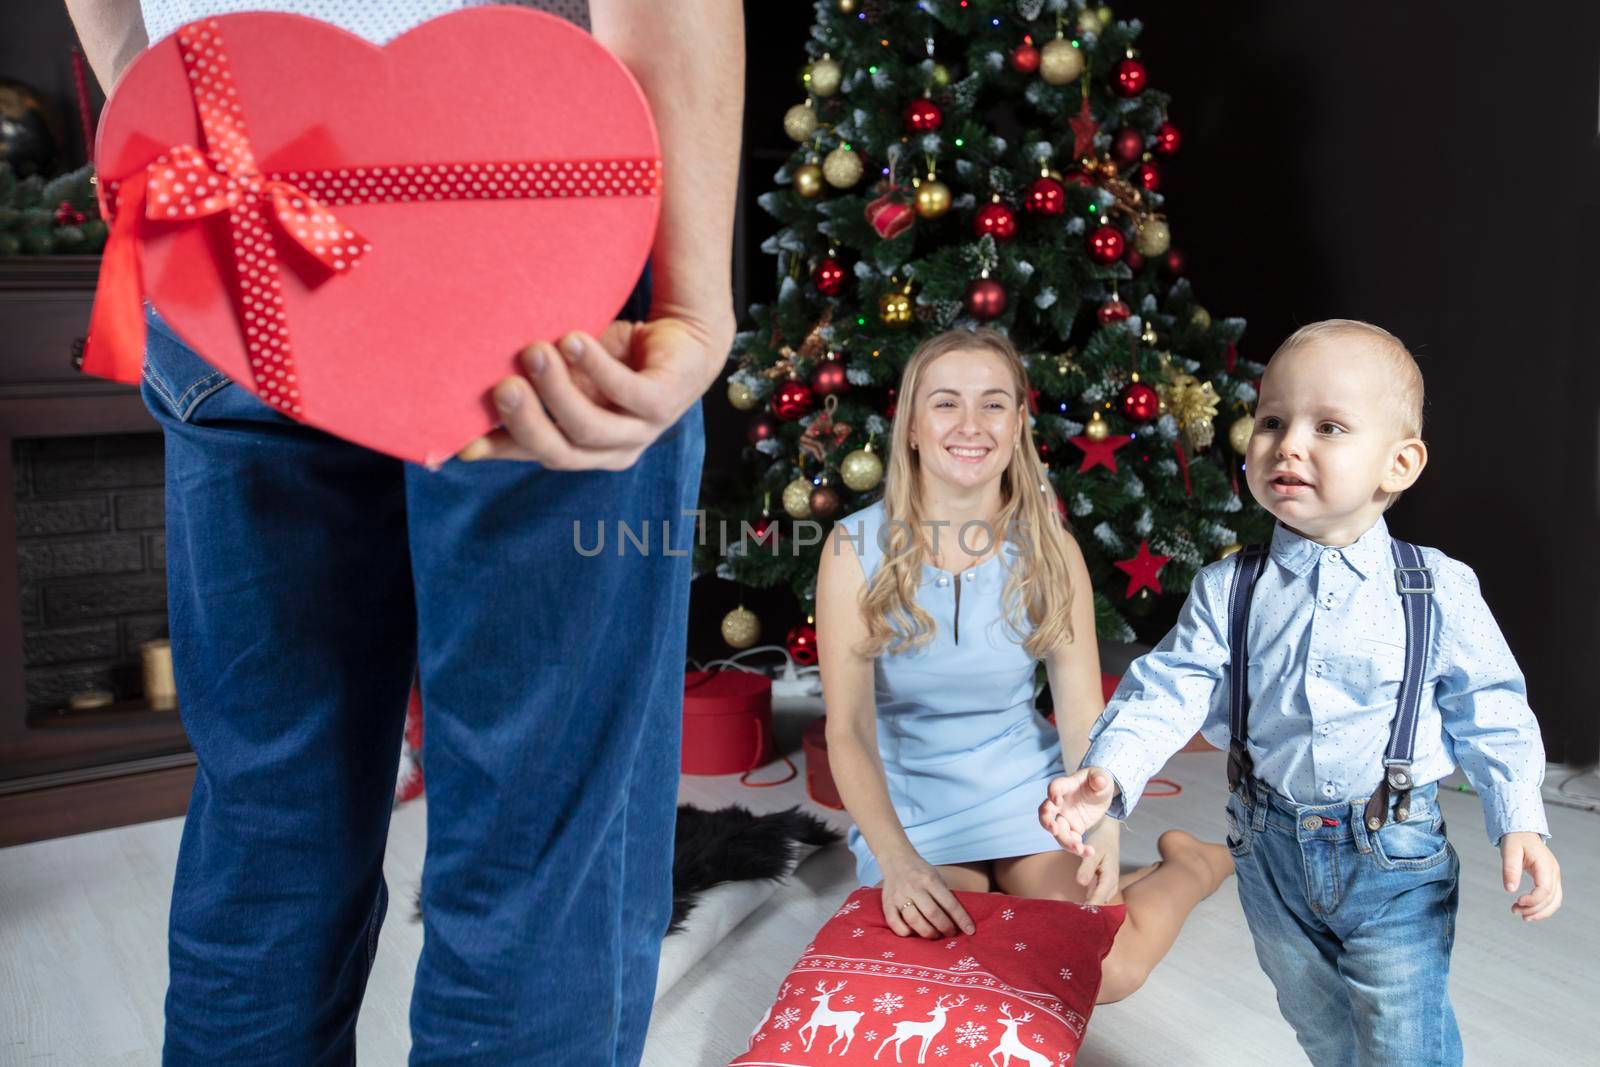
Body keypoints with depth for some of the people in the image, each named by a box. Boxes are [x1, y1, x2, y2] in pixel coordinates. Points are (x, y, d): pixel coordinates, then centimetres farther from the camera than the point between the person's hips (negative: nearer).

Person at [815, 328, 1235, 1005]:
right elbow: (848, 729, -15)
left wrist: (1102, 827, -29)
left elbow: (1083, 716, -7)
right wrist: (896, 860, -31)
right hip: (909, 805, 0)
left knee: (1106, 970, -15)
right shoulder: (857, 548, -12)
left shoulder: (1050, 552, -6)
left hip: (1026, 790, 1)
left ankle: (1194, 865, 15)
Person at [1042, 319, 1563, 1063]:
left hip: (1396, 860, -2)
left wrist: (1520, 822, -11)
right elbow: (1171, 687, -12)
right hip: (1275, 855, 3)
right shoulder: (1226, 593, -6)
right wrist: (1108, 772, -27)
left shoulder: (1438, 592, -9)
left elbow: (1490, 713, -3)